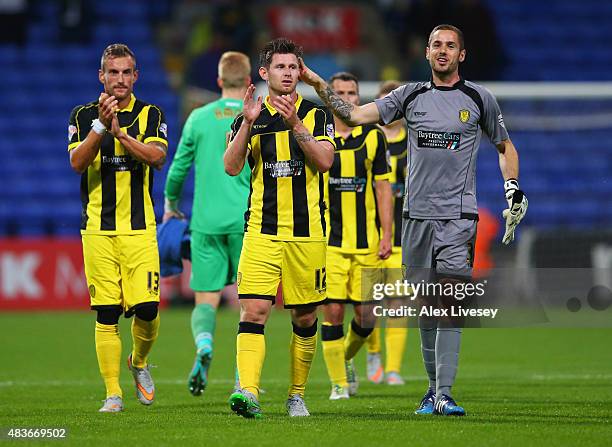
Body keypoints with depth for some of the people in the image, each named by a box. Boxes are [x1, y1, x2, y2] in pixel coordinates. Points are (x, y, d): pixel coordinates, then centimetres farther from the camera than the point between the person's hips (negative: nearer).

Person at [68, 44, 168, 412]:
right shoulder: (84, 116, 7)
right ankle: (113, 393, 2)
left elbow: (158, 156, -12)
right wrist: (101, 125, -20)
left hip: (140, 229, 0)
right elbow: (77, 161, -7)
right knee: (106, 315, -3)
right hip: (98, 229, 0)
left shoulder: (150, 115, 5)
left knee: (147, 309, -8)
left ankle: (139, 362, 23)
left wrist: (122, 135, -26)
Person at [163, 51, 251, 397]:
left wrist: (171, 204, 27)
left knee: (206, 300, 4)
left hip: (206, 222, 1)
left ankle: (204, 345, -26)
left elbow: (179, 168, 10)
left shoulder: (199, 118, 4)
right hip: (246, 220, -1)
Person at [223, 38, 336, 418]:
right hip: (262, 232, 0)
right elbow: (231, 166, -4)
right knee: (254, 311, -15)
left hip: (307, 233, 0)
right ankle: (249, 392, -24)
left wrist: (295, 123, -18)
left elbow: (324, 161, -9)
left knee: (305, 319, 6)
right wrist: (248, 123, -15)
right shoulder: (250, 117, 8)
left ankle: (297, 395, 20)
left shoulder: (316, 115, 5)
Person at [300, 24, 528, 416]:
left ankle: (444, 395, -17)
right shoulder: (411, 96, 10)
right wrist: (318, 85, -5)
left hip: (459, 215, -3)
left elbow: (505, 146, 18)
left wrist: (514, 191, 6)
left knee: (450, 303, -13)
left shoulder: (479, 98, 6)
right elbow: (355, 115, 4)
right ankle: (434, 386, 20)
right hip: (416, 214, 3)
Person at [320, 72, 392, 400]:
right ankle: (338, 382, 4)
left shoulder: (373, 136, 5)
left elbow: (382, 187, 6)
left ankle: (347, 358, 31)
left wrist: (386, 234, 0)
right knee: (332, 311, -8)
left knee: (365, 315, 1)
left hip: (366, 241, 1)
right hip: (328, 240, -1)